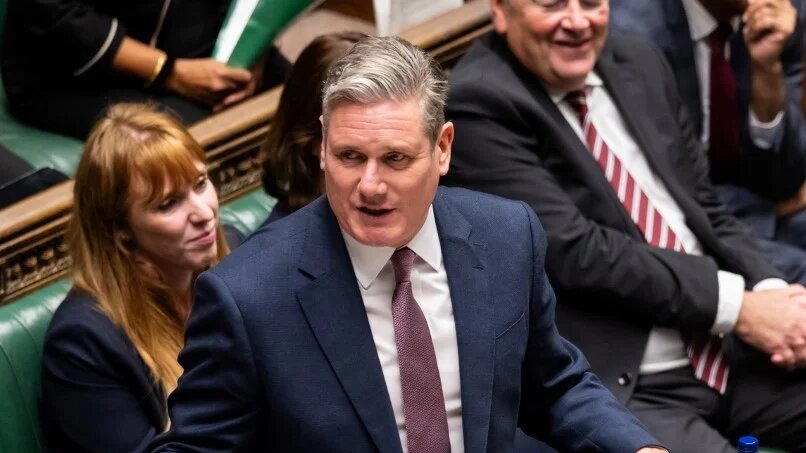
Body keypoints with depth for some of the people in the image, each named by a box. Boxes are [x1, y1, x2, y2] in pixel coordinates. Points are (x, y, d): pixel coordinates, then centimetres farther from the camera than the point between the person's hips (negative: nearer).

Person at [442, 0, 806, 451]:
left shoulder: (639, 62, 11)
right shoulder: (477, 105, -10)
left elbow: (705, 208, 15)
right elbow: (574, 252, -16)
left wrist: (770, 291, -3)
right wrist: (736, 303, -15)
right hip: (614, 385, -7)